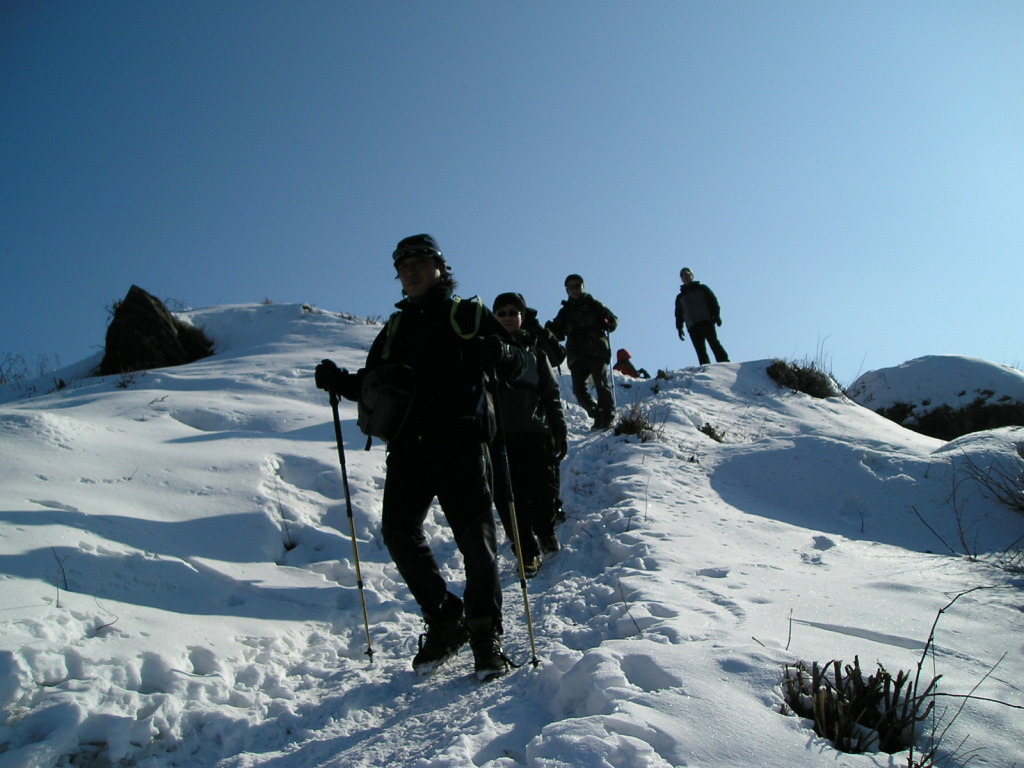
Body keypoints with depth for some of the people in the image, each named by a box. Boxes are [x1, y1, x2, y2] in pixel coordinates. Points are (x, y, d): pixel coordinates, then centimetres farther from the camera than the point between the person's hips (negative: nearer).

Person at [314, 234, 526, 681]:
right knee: (398, 531, -4)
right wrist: (339, 383, 4)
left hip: (460, 441, -4)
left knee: (474, 535, -6)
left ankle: (486, 636, 9)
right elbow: (371, 384, 24)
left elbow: (516, 366, 3)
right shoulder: (395, 328, 22)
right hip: (408, 446, 5)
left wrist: (499, 354, -20)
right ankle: (446, 622, 13)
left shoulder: (469, 315, 9)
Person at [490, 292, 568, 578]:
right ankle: (527, 553, 11)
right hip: (497, 435, 0)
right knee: (510, 499, -3)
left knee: (544, 492, 0)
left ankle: (546, 531, 31)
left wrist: (560, 432, 6)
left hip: (534, 433, 1)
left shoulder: (534, 348, 12)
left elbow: (551, 393, 11)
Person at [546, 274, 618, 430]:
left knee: (602, 384, -11)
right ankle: (597, 415, 9)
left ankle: (608, 416, -3)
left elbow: (614, 320, 11)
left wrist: (607, 325, -12)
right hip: (576, 355, 3)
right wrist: (550, 329, -4)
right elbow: (559, 334, 18)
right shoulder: (565, 311, 21)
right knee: (579, 388, -7)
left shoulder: (594, 305, 13)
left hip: (597, 351, -3)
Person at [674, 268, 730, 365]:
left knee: (714, 344, -14)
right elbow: (679, 314, 19)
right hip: (692, 327, 3)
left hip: (707, 322, -3)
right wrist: (679, 328, 5)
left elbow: (713, 301, 7)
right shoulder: (680, 297, 23)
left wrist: (716, 315, -7)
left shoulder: (702, 288, 15)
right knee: (700, 351, -6)